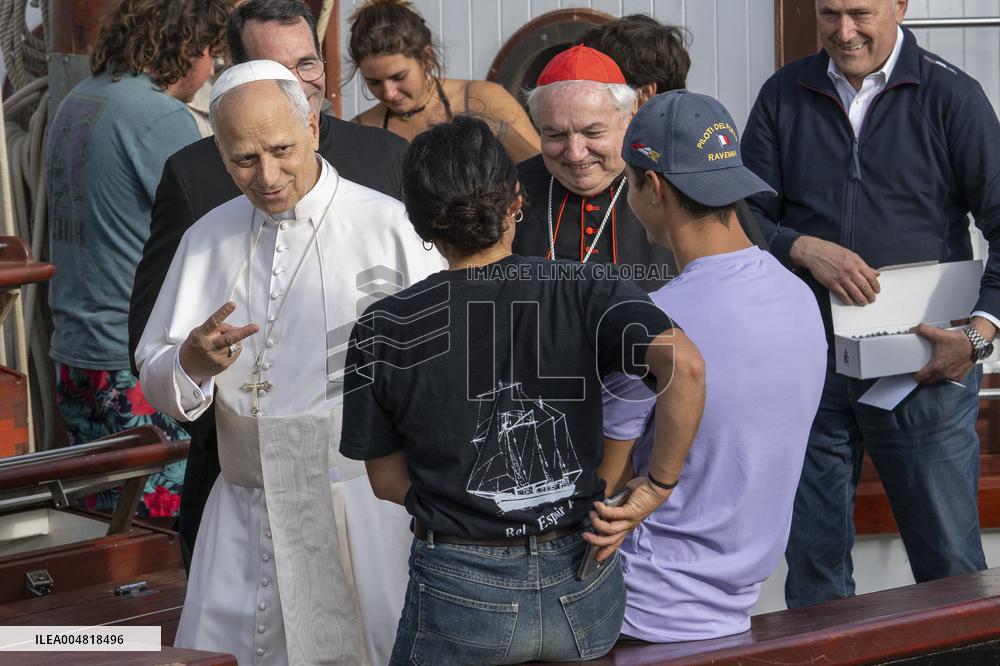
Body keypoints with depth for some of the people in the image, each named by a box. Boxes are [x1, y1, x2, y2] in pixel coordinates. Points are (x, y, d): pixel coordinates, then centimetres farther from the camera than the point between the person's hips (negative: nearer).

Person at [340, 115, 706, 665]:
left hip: (461, 595, -1)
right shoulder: (586, 290, -7)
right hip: (585, 598, 2)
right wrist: (658, 485, -12)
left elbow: (387, 479, 1)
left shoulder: (383, 332, -7)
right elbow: (684, 365, -22)